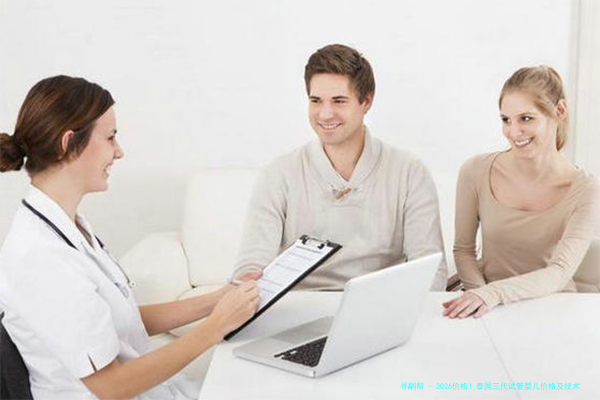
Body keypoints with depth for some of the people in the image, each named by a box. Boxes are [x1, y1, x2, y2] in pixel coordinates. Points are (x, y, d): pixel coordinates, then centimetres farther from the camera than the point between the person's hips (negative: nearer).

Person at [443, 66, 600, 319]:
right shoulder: (476, 172, -5)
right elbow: (463, 250, 3)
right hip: (489, 309, 1)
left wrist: (495, 293, -33)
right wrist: (481, 294, -16)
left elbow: (560, 273, -17)